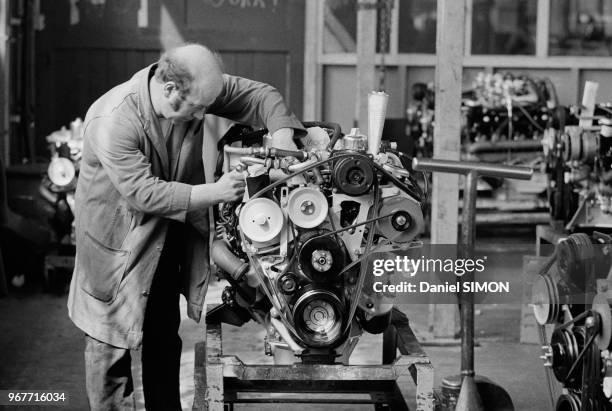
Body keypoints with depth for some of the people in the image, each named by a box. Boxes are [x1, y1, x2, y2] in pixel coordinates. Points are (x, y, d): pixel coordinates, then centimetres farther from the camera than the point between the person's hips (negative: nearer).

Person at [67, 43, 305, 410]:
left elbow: (259, 95, -6)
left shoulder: (195, 87, -15)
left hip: (171, 236, 6)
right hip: (119, 239, -6)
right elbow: (143, 192, -33)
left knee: (165, 338, 18)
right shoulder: (112, 121, -32)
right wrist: (213, 193, -34)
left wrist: (282, 136, -24)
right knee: (112, 343, 1)